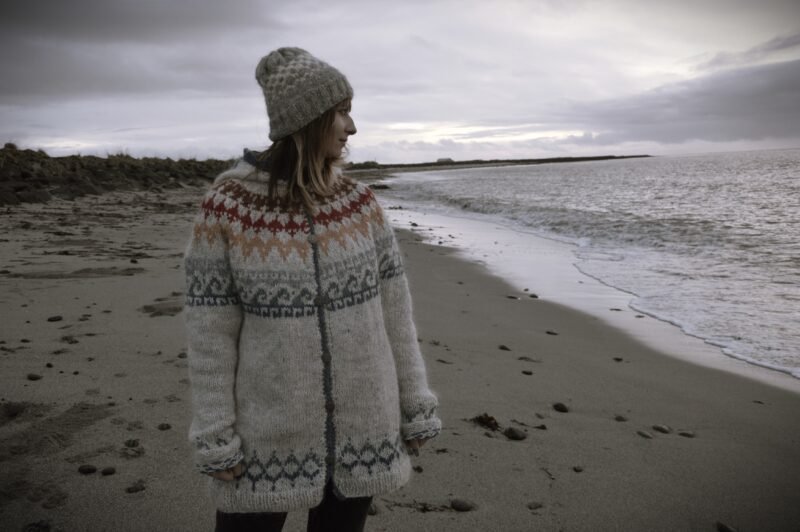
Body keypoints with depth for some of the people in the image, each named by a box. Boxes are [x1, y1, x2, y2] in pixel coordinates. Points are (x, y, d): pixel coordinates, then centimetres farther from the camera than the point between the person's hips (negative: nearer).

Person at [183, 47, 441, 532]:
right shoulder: (227, 208, -11)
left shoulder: (360, 201, -2)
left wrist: (416, 409, 4)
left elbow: (396, 311, 1)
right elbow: (211, 333, -8)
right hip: (267, 437, -2)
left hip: (364, 428, 3)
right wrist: (216, 441, -7)